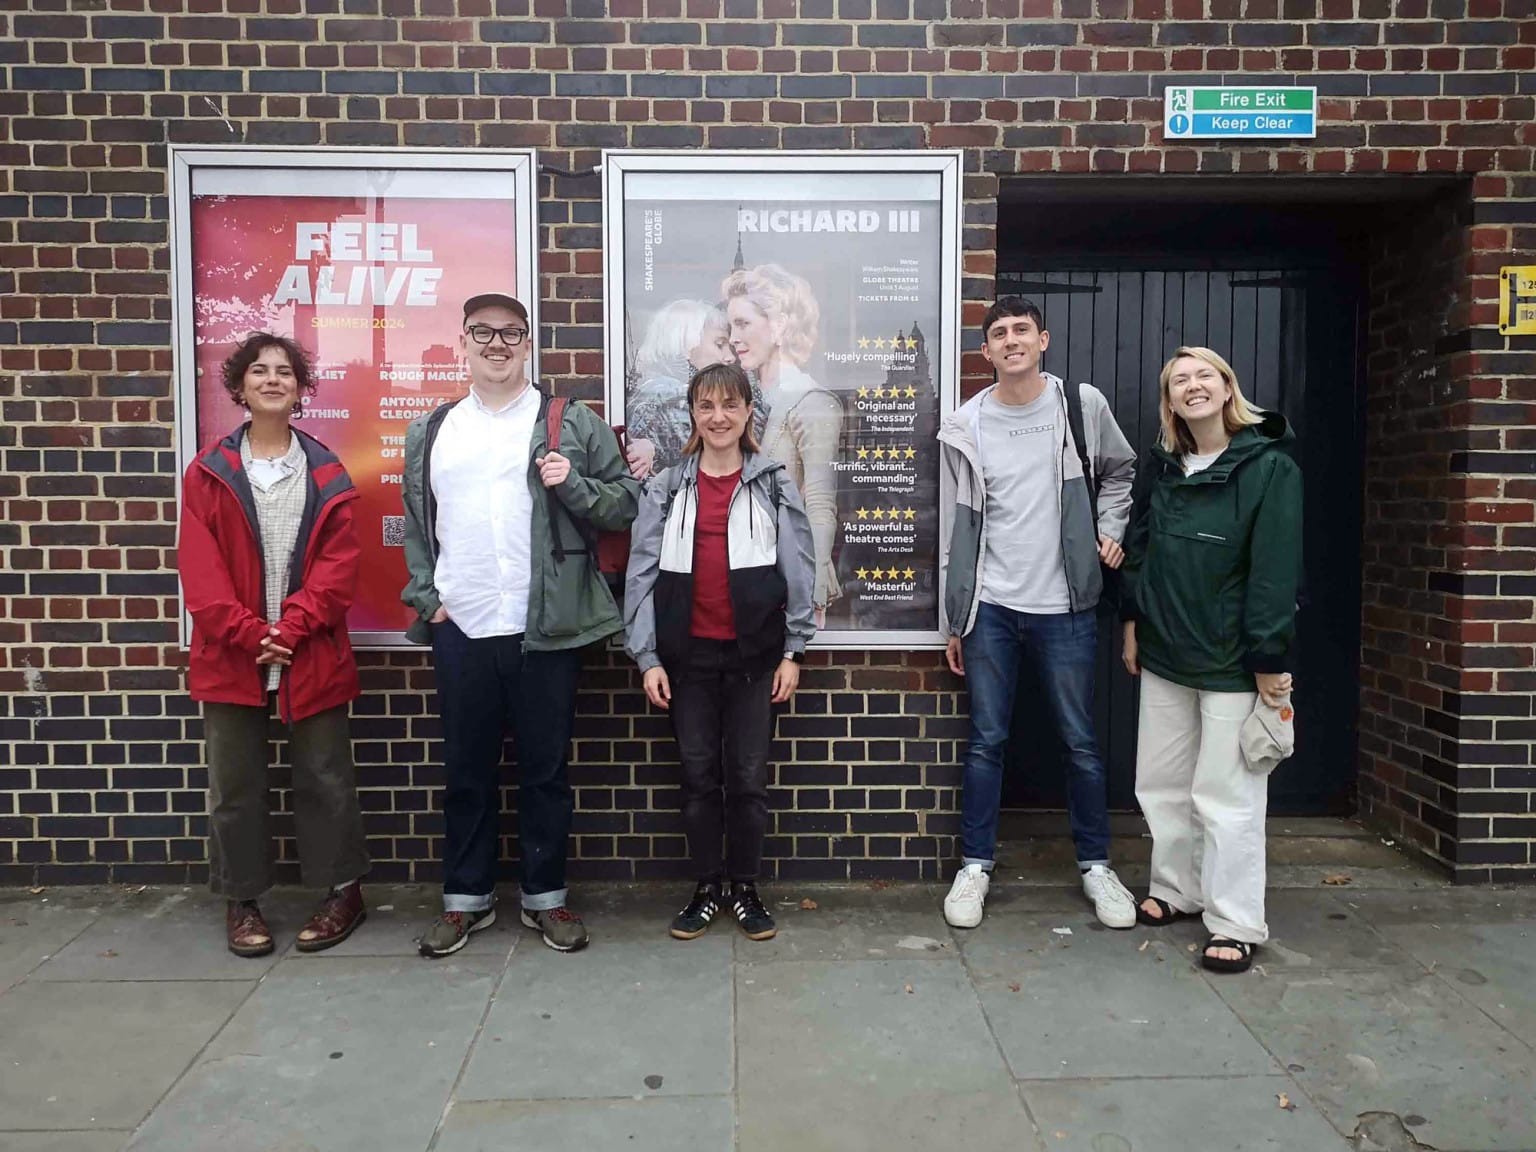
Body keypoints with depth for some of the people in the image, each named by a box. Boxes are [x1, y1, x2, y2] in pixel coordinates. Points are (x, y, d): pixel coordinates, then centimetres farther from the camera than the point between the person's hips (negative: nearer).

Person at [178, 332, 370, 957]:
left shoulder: (326, 474, 4)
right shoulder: (208, 472, 4)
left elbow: (338, 564, -4)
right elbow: (200, 569, -3)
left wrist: (291, 628, -14)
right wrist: (249, 633, -14)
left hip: (312, 655, -1)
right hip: (230, 656, 1)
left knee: (324, 778, 7)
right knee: (234, 784, 10)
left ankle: (342, 890, 22)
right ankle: (242, 901, 25)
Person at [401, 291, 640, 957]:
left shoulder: (574, 425, 3)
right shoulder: (429, 433, 13)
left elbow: (626, 504, 2)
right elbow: (416, 523, 16)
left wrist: (573, 485, -15)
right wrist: (425, 597, 4)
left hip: (546, 627, -2)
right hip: (460, 629, 3)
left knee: (546, 770, 8)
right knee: (466, 771, 12)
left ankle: (545, 897, 23)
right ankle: (466, 899, 27)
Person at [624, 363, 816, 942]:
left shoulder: (774, 486, 2)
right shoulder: (666, 489, 4)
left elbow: (797, 571, 2)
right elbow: (643, 573, 2)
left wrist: (792, 651, -2)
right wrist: (647, 658, -2)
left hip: (754, 654, -1)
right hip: (688, 655, 1)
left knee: (749, 776, 6)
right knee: (699, 775, 9)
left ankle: (745, 887, 23)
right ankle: (708, 887, 24)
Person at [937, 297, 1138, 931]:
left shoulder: (1082, 404, 1)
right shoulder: (965, 426, 1)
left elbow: (1120, 470, 19)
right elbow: (957, 525, 4)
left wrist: (1110, 530, 2)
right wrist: (952, 620, 4)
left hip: (1064, 606, 0)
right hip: (990, 608, 0)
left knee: (1081, 742, 8)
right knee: (986, 741, 6)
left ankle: (1095, 864, 25)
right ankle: (975, 866, 19)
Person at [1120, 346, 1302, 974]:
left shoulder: (1270, 468, -11)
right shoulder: (1162, 465, 8)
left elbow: (1275, 572, -15)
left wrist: (1269, 662, -17)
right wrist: (1132, 622, 10)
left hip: (1232, 662, -6)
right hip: (1165, 655, 6)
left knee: (1225, 796, 0)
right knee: (1160, 784, 15)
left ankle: (1235, 925, 15)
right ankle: (1176, 890, 34)